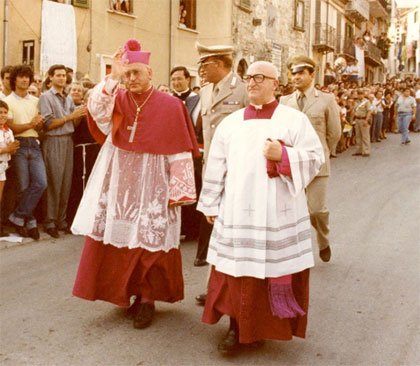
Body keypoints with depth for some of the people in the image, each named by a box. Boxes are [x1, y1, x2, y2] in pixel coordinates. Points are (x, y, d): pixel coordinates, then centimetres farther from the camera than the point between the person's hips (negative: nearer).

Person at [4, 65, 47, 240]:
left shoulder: (35, 100, 14)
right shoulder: (8, 101, 2)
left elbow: (39, 128, 12)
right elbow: (11, 128, -6)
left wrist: (39, 124, -11)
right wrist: (30, 124, -19)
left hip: (34, 145, 4)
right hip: (19, 145, -4)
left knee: (41, 183, -10)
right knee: (23, 186, -2)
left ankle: (17, 217, 1)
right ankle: (30, 222, 12)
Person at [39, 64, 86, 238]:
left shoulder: (69, 98, 16)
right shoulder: (46, 97, -2)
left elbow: (74, 123, 12)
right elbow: (48, 124, -11)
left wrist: (81, 114, -7)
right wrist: (71, 116, -13)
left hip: (68, 141, 6)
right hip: (53, 142, -6)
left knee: (66, 183, 6)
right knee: (54, 183, -5)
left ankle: (61, 220, 15)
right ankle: (50, 222, 3)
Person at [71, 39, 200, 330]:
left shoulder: (170, 106, -4)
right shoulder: (117, 99, 6)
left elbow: (180, 152, -6)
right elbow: (96, 110, -16)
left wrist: (179, 191, -10)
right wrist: (113, 77, -21)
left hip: (152, 186, -3)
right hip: (118, 183, 4)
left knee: (150, 241, 1)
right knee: (117, 240, 6)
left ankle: (148, 299, 17)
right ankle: (126, 293, 24)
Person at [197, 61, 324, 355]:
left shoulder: (295, 120, 0)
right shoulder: (231, 123, 10)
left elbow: (316, 157, -5)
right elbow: (216, 166, 11)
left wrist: (283, 155, -20)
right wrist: (211, 205, 11)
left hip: (278, 213, -2)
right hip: (237, 212, 3)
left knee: (274, 269, 4)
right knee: (237, 269, 5)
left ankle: (265, 326, 22)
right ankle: (238, 327, 18)